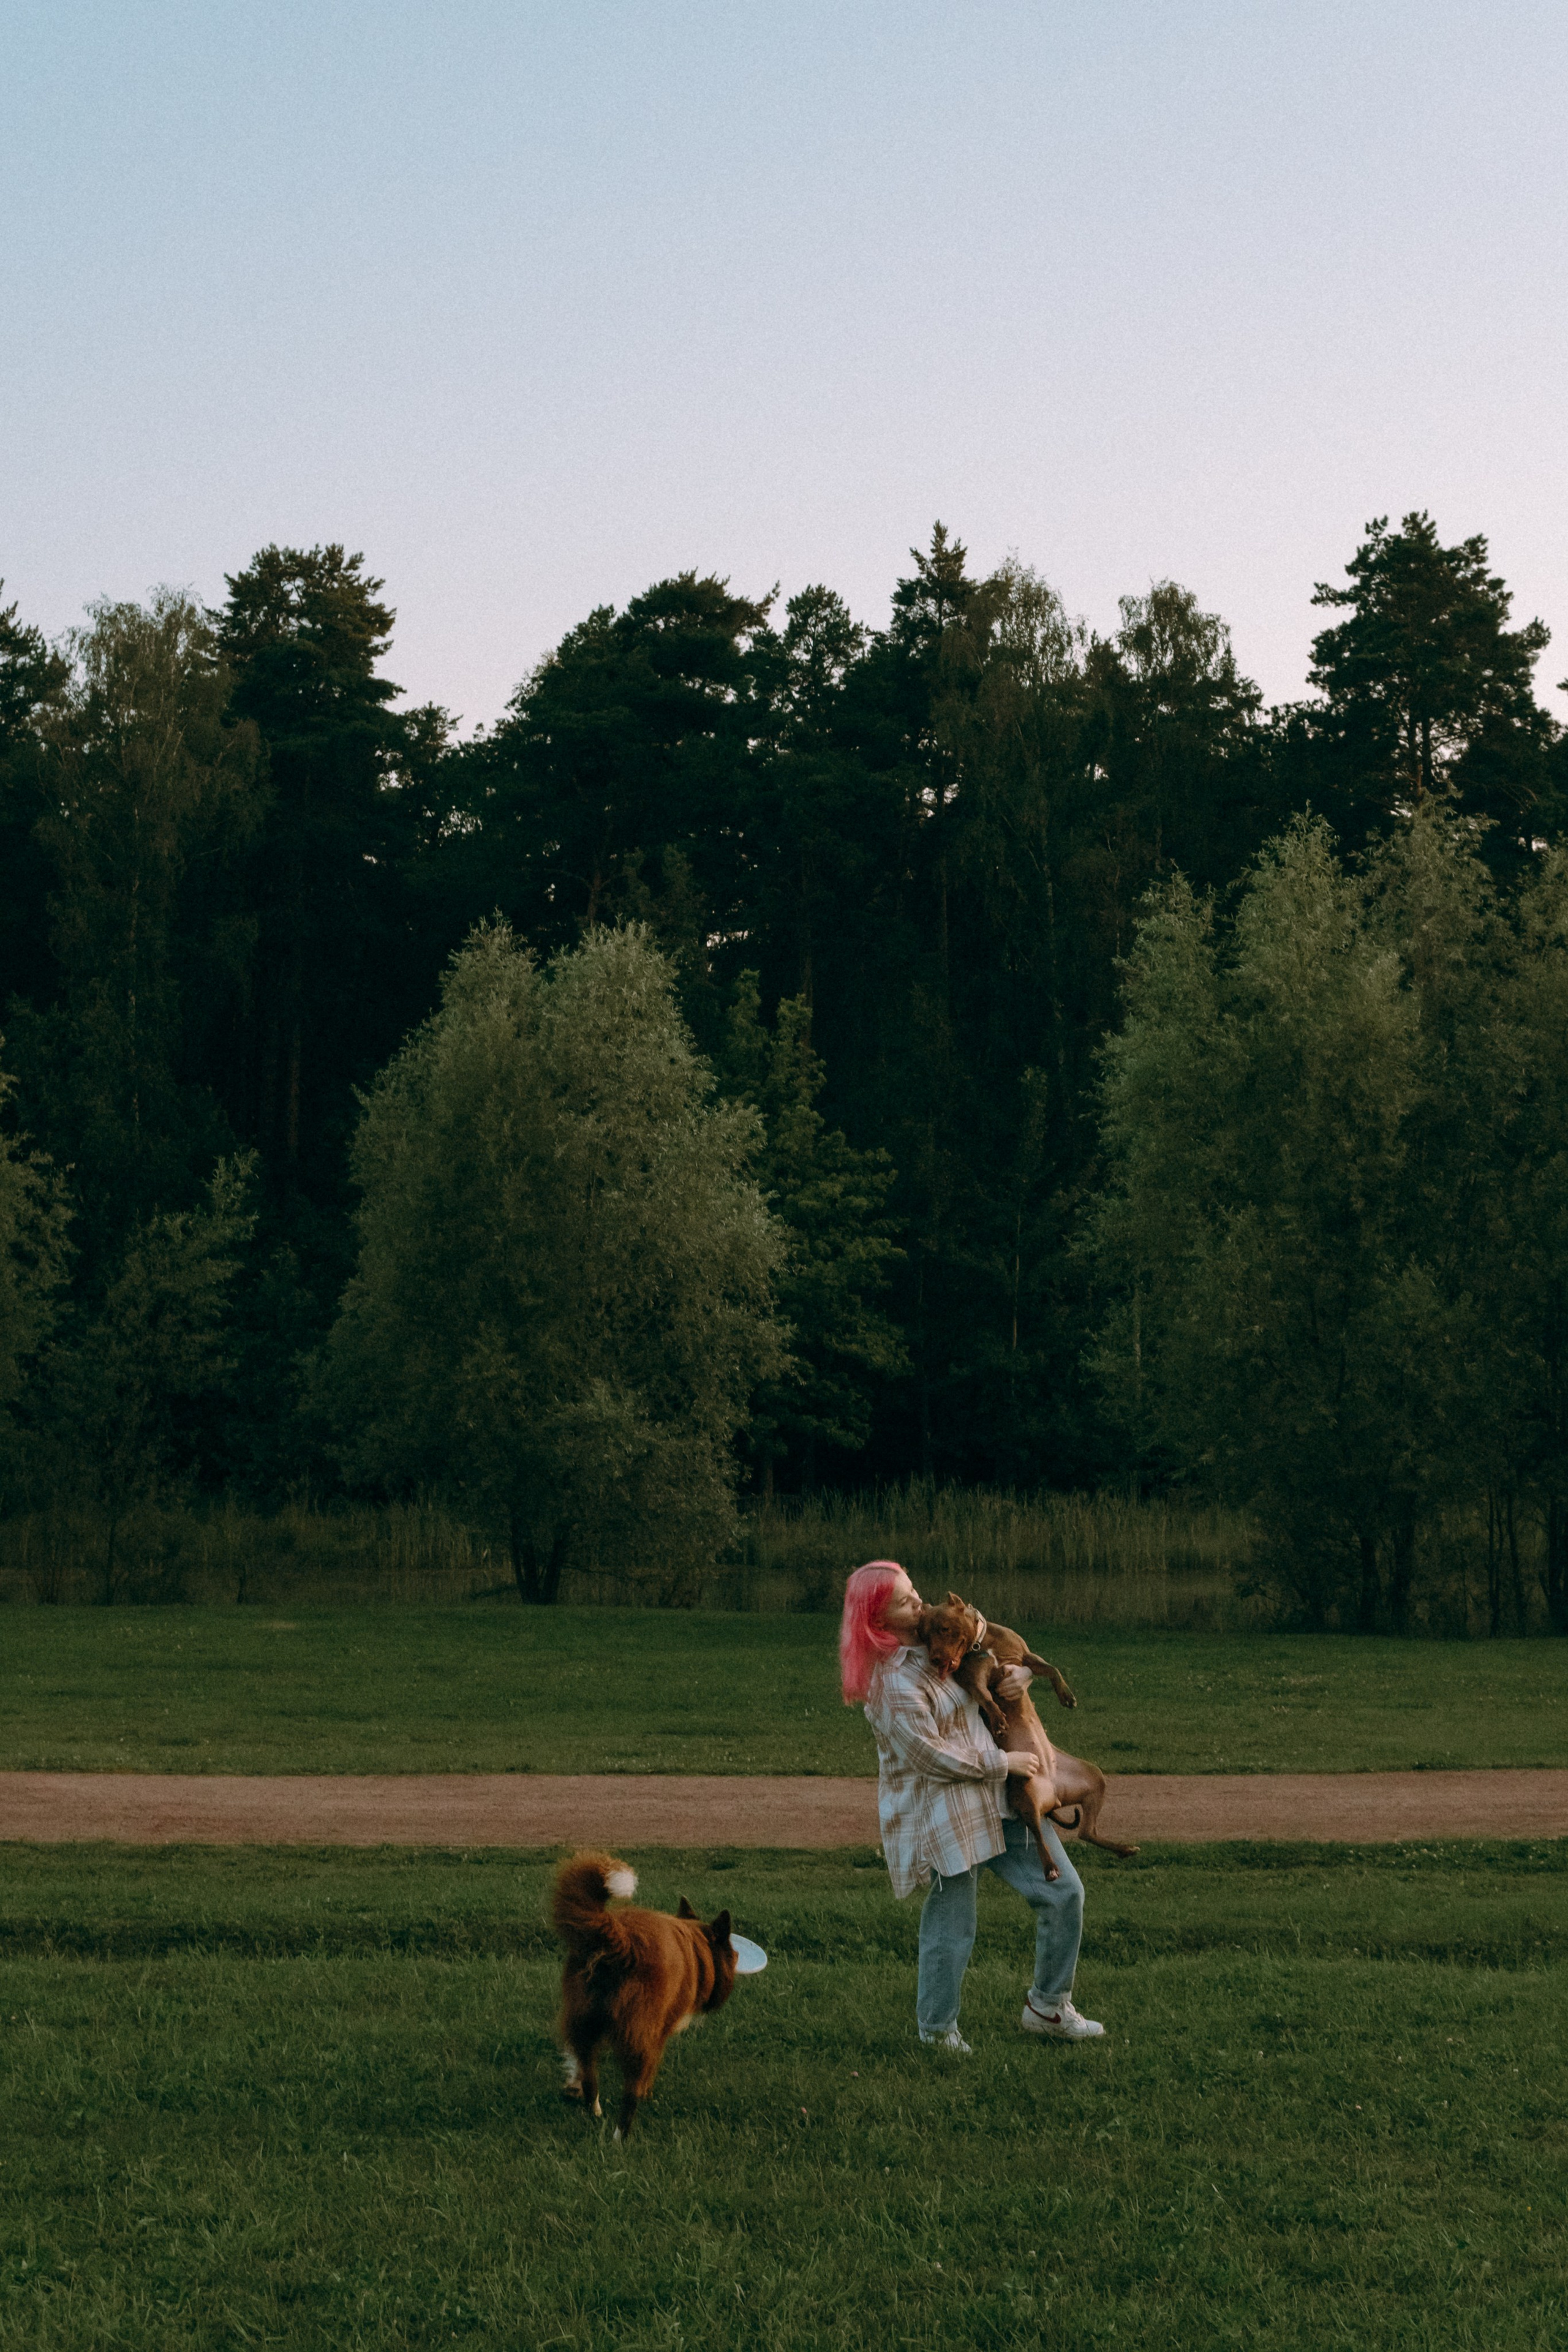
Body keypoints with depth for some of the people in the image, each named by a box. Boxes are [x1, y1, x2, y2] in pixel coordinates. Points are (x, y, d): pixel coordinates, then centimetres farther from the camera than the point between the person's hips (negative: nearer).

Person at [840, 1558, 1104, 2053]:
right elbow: (931, 1756, -19)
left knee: (1063, 1892, 4)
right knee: (951, 1928, 1)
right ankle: (936, 2030, 22)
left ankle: (1047, 2007, 18)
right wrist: (1003, 1762, -12)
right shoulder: (891, 1682, -19)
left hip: (997, 1798, 8)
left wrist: (1020, 1672, -1)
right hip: (942, 1813, -8)